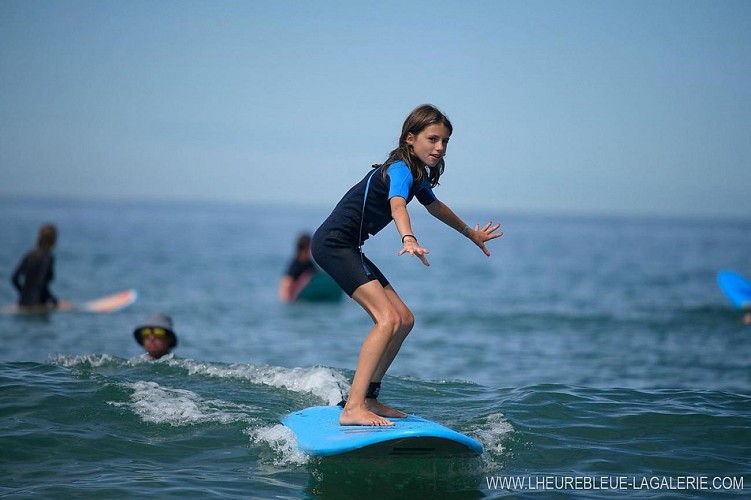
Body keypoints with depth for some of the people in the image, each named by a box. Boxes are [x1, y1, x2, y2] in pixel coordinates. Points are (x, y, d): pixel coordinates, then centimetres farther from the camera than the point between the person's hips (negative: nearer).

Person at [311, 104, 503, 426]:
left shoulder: (417, 173, 13)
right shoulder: (401, 169, -18)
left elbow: (434, 206, 34)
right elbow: (397, 206, -40)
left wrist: (471, 234, 47)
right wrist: (409, 239, -60)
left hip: (347, 248, 10)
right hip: (333, 243, -10)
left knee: (404, 320, 11)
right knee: (388, 319, -23)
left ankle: (368, 398, 19)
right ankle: (352, 409, -31)